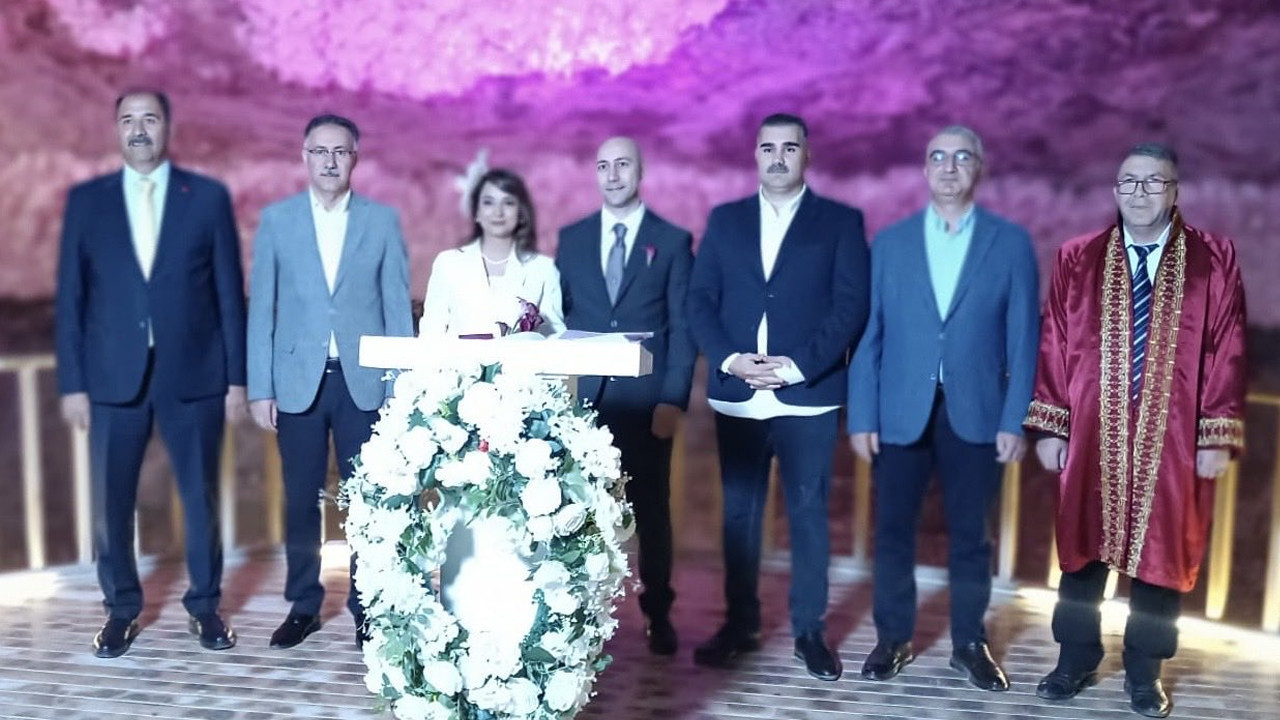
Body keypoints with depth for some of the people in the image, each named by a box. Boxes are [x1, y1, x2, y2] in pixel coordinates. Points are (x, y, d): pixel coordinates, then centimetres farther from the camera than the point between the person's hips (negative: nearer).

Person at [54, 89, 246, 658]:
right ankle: (121, 610, 24)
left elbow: (230, 292, 2)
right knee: (111, 500, 6)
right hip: (113, 376, 1)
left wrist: (237, 377, -2)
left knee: (201, 496, 7)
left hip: (193, 375, -1)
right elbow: (69, 296, 6)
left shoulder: (209, 196, 3)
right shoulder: (85, 200, 7)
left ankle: (205, 606, 24)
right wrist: (72, 381, 0)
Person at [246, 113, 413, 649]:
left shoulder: (383, 221, 4)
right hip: (298, 381, 1)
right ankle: (303, 605, 23)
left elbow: (397, 307, 3)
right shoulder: (276, 219, 5)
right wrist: (260, 388, 0)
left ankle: (367, 608, 17)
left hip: (364, 381, 0)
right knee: (301, 499, 8)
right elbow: (261, 308, 4)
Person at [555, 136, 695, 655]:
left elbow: (682, 326, -2)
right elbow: (559, 315, 9)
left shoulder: (673, 240, 2)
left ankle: (658, 614, 21)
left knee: (652, 508, 7)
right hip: (583, 397, 2)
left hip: (646, 398, -2)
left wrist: (674, 399, -10)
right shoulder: (572, 238, 10)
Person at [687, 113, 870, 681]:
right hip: (737, 396, 3)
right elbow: (700, 300, 6)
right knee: (739, 512, 9)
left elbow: (851, 305, -5)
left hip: (808, 395, -2)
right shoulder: (724, 219, 12)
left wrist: (798, 365, -15)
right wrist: (729, 359, -10)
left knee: (807, 513, 4)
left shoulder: (841, 221, 4)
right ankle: (740, 624, 21)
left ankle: (808, 630, 16)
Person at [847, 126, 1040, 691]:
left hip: (975, 413, -1)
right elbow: (868, 334, 3)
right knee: (893, 532, 8)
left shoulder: (1011, 242, 2)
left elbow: (1023, 337, 0)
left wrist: (1015, 420, -6)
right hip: (901, 412, 1)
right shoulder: (889, 242, 5)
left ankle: (970, 643, 25)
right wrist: (862, 415, -2)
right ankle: (893, 638, 23)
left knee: (969, 535, 10)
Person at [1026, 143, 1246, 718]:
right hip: (1092, 435, 1)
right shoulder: (1077, 259, 3)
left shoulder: (1214, 260, 1)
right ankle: (1076, 659, 27)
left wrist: (1219, 436, -6)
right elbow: (1054, 344, 2)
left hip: (1173, 440, 0)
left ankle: (1144, 671, 26)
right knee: (1083, 548, 10)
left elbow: (1227, 351, -1)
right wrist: (1049, 426, -1)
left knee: (1161, 554, 9)